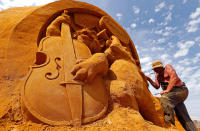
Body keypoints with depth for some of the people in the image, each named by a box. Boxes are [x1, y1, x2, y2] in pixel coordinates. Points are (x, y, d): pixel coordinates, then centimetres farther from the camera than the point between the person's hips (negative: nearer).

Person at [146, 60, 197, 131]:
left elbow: (174, 77, -20)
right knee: (183, 117, 6)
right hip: (173, 93, 9)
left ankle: (171, 124, -30)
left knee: (164, 99, -34)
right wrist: (149, 79, -13)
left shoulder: (168, 67, -4)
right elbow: (157, 86, 2)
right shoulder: (157, 75, 15)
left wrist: (167, 90, -26)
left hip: (180, 90, -8)